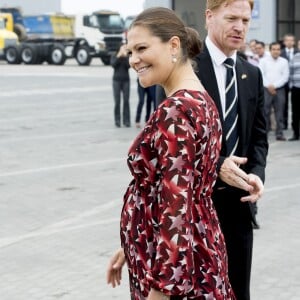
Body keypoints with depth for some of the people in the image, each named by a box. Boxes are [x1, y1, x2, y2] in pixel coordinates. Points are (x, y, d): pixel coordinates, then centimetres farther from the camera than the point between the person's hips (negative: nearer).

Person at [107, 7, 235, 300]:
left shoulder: (175, 111, -20)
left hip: (176, 268, -10)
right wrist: (131, 248, 21)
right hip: (195, 254, 10)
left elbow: (175, 205, -25)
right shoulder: (200, 101, 10)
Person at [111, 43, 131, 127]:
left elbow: (129, 66, -11)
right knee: (117, 101, -5)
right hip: (116, 80, 0)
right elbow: (113, 64, -12)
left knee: (126, 101, -4)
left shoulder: (128, 57, 6)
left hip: (126, 80, 0)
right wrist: (118, 56, -15)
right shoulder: (115, 57, 7)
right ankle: (117, 120, -1)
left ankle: (126, 121, -2)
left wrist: (125, 56, -16)